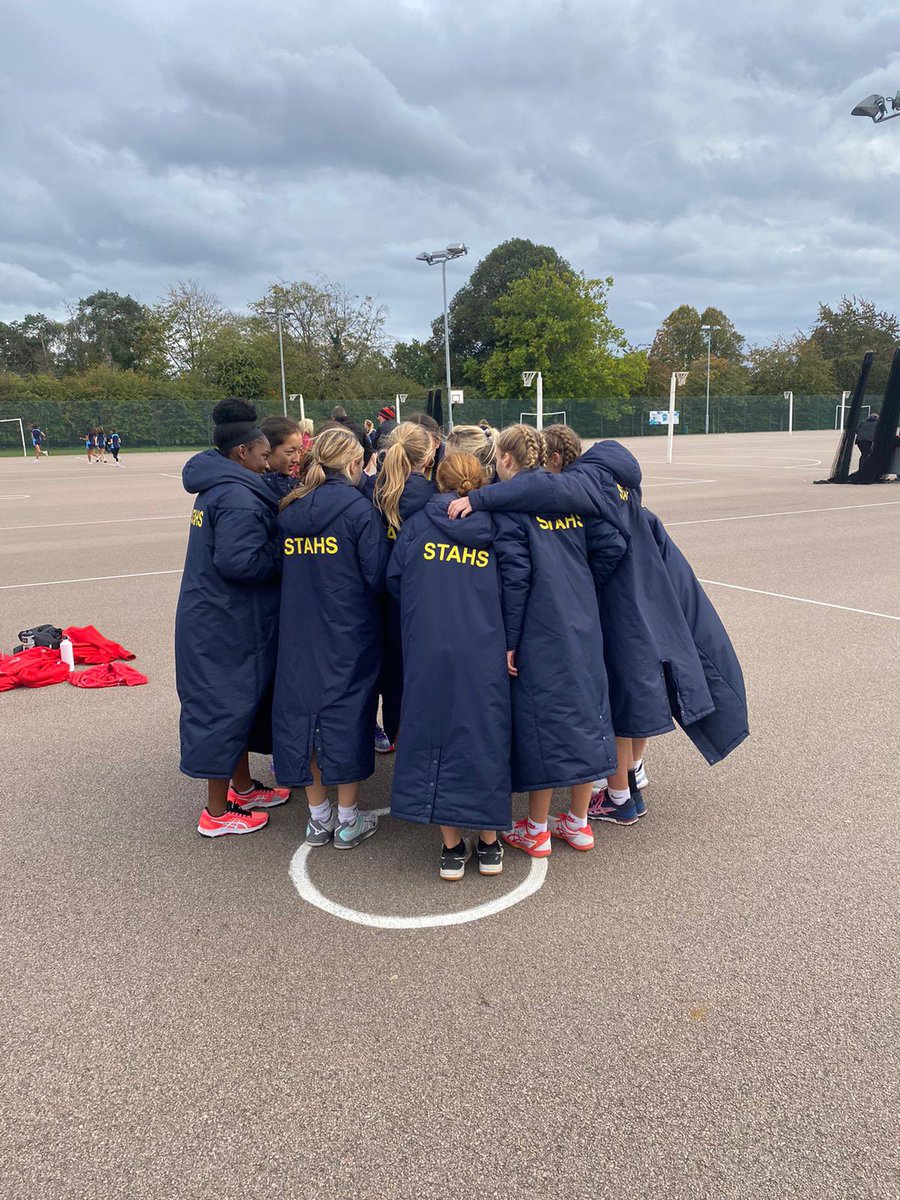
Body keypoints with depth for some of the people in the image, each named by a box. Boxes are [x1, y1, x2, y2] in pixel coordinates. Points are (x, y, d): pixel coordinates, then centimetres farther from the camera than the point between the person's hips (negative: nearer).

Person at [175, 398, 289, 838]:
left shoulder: (218, 486, 10)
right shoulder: (239, 497, -21)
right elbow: (239, 561, -29)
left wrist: (275, 552, 4)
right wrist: (283, 557, -15)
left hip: (218, 618, 10)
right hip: (227, 624, -10)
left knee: (241, 702, 21)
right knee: (227, 706, 2)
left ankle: (243, 787, 37)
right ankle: (217, 813, 16)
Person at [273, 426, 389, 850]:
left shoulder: (288, 511, 4)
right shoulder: (358, 508, -12)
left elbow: (280, 566, 13)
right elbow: (378, 575, -13)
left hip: (298, 634, 5)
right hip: (350, 635, -4)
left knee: (302, 708, 12)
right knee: (347, 712, 6)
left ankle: (318, 816, 24)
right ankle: (348, 819, 17)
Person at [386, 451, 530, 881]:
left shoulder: (417, 523, 5)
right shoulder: (496, 524, 4)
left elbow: (394, 579, 4)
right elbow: (517, 578, -6)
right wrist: (510, 641, -1)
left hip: (427, 652, 0)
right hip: (484, 652, 0)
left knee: (434, 734, 9)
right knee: (485, 736, 11)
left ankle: (451, 846, 15)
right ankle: (488, 844, 20)